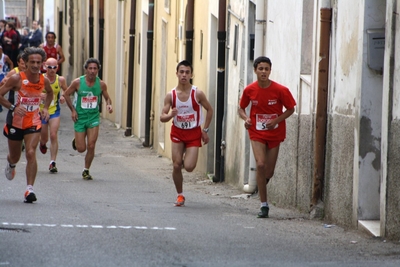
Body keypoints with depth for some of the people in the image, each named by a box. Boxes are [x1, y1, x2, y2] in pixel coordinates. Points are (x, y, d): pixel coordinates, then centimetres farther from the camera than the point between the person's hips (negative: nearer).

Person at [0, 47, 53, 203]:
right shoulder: (16, 79, -17)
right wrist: (13, 107, -26)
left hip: (33, 123, 1)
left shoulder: (44, 81, -4)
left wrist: (45, 108, 5)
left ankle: (29, 189, -18)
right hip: (15, 122, -1)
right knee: (15, 156, 16)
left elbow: (50, 92, 20)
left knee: (31, 153, -18)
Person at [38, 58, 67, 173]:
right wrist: (39, 95, -27)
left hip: (54, 111, 0)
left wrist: (63, 96, -9)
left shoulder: (61, 80, -7)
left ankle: (52, 163, -9)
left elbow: (65, 90, 13)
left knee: (54, 136, -13)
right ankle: (42, 143, 52)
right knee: (44, 138, 12)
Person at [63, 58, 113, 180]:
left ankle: (86, 170, 10)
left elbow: (107, 98, 11)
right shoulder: (77, 82, -10)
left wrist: (109, 105, -12)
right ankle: (76, 142, 37)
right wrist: (72, 110, -5)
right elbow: (66, 94, 2)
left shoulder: (101, 84, -4)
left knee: (91, 146, -7)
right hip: (80, 117, -1)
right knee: (81, 149, 0)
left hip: (93, 118, 1)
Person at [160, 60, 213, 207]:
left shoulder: (197, 94, -12)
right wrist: (170, 115, -29)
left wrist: (205, 130, 0)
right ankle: (180, 195, 15)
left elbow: (209, 110, 2)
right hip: (177, 132, 2)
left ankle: (187, 159, 25)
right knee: (176, 166, -4)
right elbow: (162, 117, -6)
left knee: (189, 167, -14)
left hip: (194, 134, -2)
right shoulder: (171, 95, -7)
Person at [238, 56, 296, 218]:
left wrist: (276, 120, -18)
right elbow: (241, 108, 8)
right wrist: (245, 118, -14)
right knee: (260, 164, -18)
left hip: (274, 134, 0)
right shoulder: (249, 90, -7)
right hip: (257, 133, 0)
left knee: (268, 172, 5)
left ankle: (261, 186, 43)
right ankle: (264, 205, -11)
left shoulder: (280, 90, -13)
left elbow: (290, 109, -2)